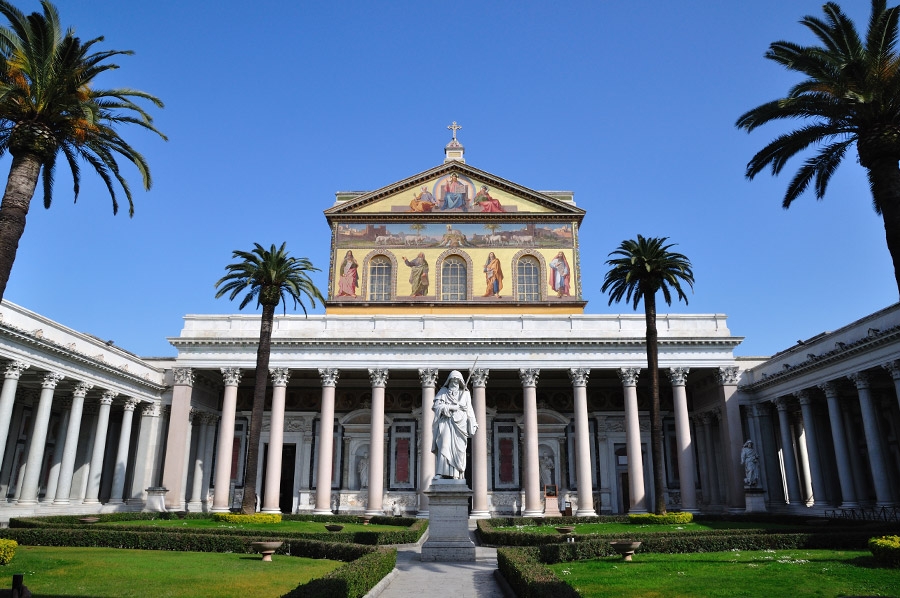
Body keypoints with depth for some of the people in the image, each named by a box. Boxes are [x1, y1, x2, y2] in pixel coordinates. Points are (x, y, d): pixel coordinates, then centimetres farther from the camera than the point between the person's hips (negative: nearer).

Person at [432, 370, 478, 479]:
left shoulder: (465, 394, 17)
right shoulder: (443, 392, 15)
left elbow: (469, 411, 13)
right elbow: (437, 406, 2)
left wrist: (472, 427, 5)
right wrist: (452, 407, -7)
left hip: (459, 424, 1)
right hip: (446, 423, -1)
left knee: (457, 449, -7)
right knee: (444, 446, -16)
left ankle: (455, 474, -10)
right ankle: (440, 473, -23)